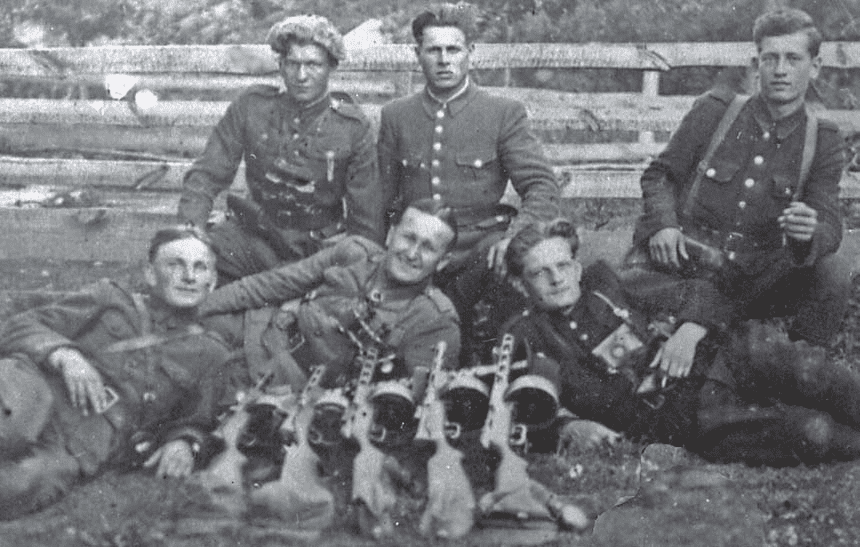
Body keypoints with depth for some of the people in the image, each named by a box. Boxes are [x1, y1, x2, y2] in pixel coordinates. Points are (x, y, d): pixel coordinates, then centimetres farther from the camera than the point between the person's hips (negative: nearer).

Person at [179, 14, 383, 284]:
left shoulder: (353, 127, -7)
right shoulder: (252, 106, -3)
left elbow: (366, 219, -1)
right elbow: (207, 174, -1)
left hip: (319, 251, -1)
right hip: (255, 238, 1)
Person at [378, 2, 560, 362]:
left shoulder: (504, 114, 4)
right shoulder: (395, 116, 12)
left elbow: (542, 187, -3)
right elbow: (382, 197, 14)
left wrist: (516, 237, -22)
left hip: (481, 252, -1)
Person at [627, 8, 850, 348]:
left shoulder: (822, 142, 5)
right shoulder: (714, 110, 3)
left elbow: (830, 227, -2)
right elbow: (659, 175, 9)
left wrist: (810, 234, -29)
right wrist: (663, 224, -13)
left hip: (756, 278, 1)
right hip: (685, 260, -1)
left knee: (832, 272, -25)